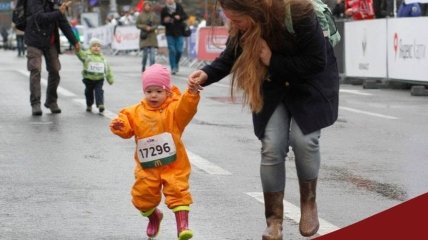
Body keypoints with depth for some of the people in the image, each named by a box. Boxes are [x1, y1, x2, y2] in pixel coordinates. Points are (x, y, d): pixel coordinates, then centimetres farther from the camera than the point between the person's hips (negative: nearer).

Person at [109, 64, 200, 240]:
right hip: (147, 167, 3)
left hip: (173, 165, -3)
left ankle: (182, 225, -11)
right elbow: (127, 129, 3)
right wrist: (119, 126, -20)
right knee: (143, 195, 10)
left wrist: (192, 93, -42)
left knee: (178, 192, -13)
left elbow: (187, 108, -23)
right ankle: (154, 217, 39)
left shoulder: (174, 109, -5)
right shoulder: (135, 112, 4)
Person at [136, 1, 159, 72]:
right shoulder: (141, 15, 2)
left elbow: (156, 24, 4)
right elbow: (138, 24, 2)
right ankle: (143, 66, 17)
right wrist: (145, 27, -13)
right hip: (144, 36, -1)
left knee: (152, 52, -6)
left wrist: (151, 28, -14)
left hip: (152, 35, 1)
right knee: (145, 52, -2)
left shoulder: (153, 14, 4)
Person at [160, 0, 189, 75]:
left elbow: (186, 16, 4)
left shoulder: (179, 7, 0)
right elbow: (162, 22, 6)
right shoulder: (164, 10, -1)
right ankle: (173, 68, 0)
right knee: (172, 50, -6)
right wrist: (165, 21, -17)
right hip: (170, 33, -1)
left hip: (179, 32, 1)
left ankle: (176, 65, 23)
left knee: (179, 50, -3)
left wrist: (180, 17, -16)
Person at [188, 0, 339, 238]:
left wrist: (272, 60, -31)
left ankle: (309, 204, 8)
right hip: (273, 85, 4)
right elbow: (231, 55, -4)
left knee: (303, 139, -17)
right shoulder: (243, 26, -20)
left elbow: (316, 62, -29)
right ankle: (274, 221, 1)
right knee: (272, 148, -8)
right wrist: (207, 74, -22)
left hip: (311, 81, -4)